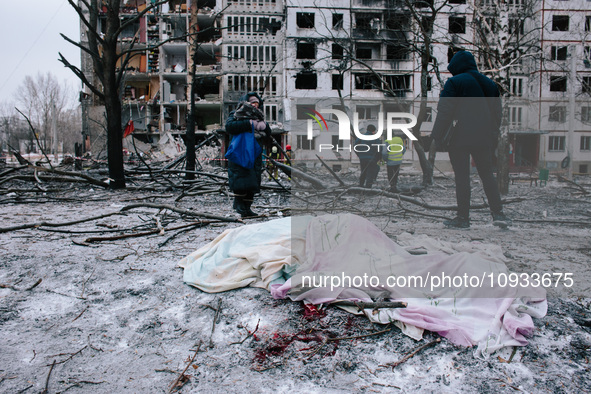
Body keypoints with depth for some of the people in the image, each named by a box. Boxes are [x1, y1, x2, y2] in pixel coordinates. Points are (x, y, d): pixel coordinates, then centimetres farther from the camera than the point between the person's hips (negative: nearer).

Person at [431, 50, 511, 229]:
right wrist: (493, 137, 24)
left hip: (460, 137, -5)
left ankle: (463, 217, 2)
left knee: (462, 177, -1)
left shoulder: (454, 82, -3)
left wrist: (437, 136, -8)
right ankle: (498, 213, 10)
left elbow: (445, 112, -11)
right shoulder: (490, 83, 16)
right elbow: (497, 113, 19)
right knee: (487, 174, 13)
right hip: (484, 138, 6)